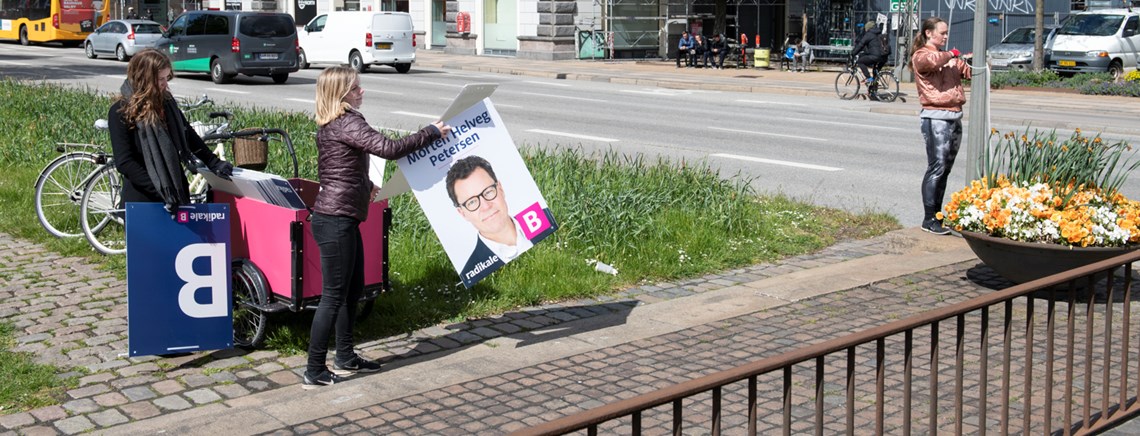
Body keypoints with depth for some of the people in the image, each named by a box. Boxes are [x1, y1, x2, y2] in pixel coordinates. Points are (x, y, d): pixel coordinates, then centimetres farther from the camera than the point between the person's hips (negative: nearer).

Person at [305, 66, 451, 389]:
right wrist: (432, 132, -17)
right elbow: (389, 148, -26)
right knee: (334, 296, -5)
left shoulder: (328, 126, 14)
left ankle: (346, 359, 28)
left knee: (353, 289, 18)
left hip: (341, 219, 10)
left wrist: (364, 186, 37)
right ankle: (314, 372, 1)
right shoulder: (348, 123, -16)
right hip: (336, 220, -10)